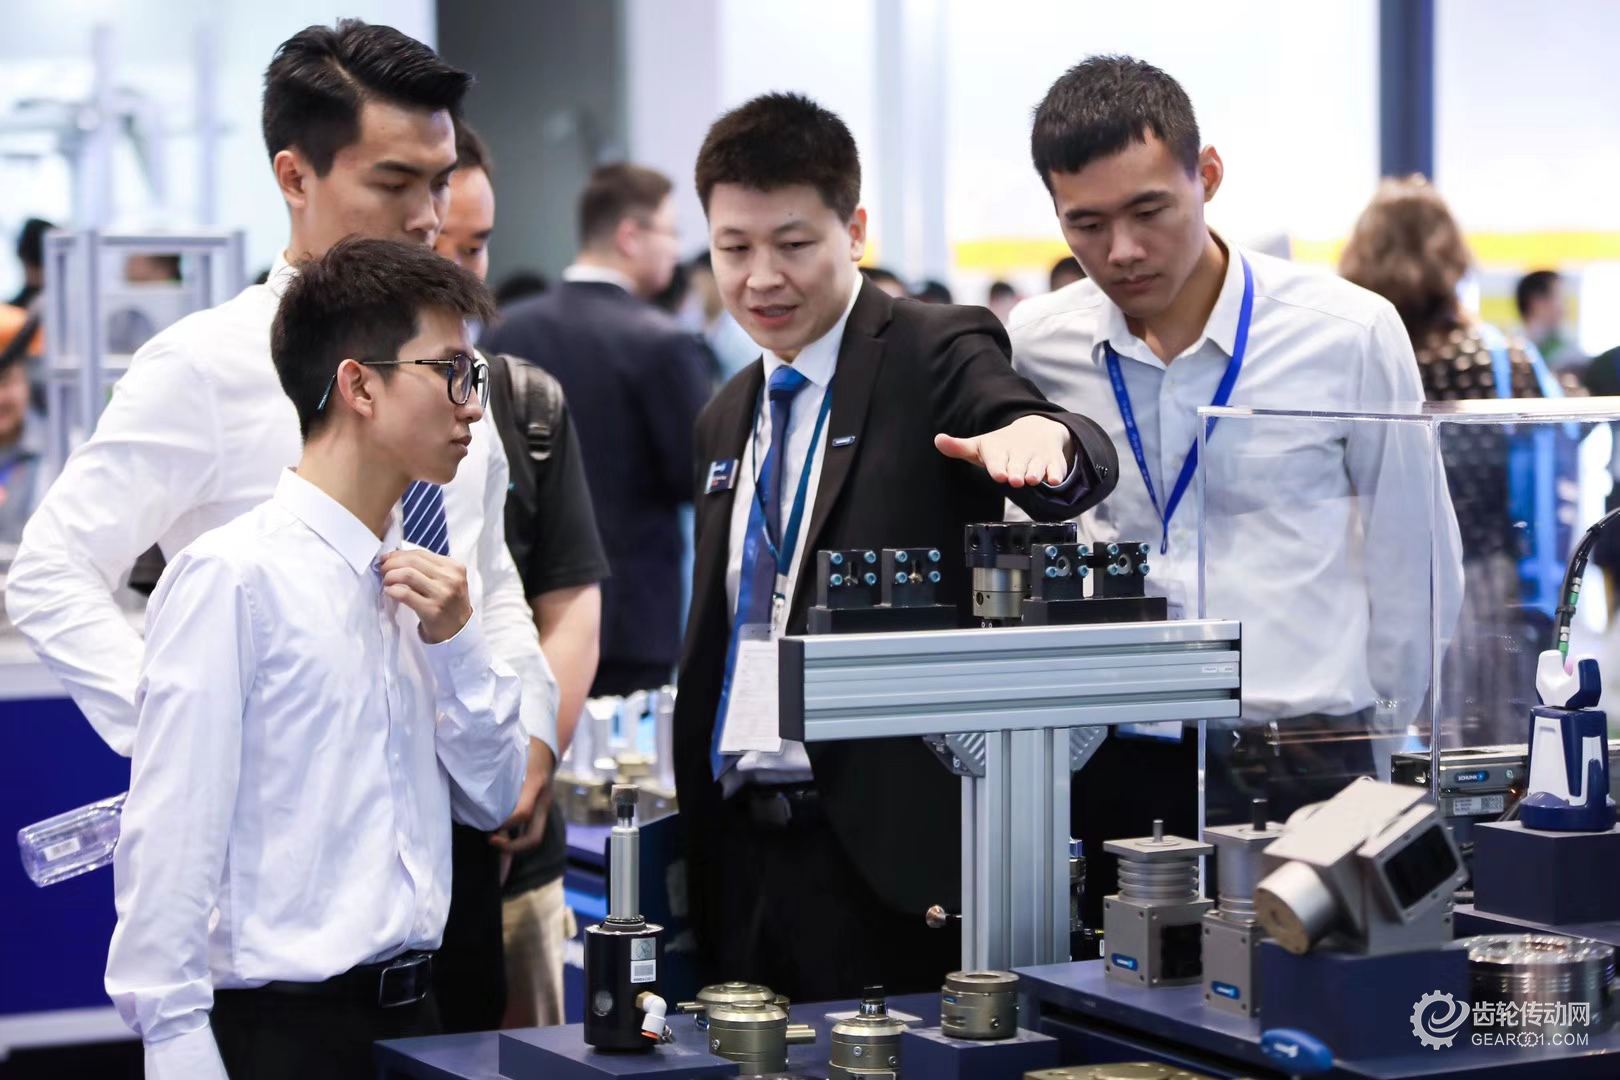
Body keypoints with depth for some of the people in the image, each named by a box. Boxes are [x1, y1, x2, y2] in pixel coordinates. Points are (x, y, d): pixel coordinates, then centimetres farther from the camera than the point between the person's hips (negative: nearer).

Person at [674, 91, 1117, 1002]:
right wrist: (694, 817, 17)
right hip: (745, 850, 6)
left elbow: (1084, 467, -23)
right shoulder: (729, 416, 16)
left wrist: (1038, 436, -45)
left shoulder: (937, 352, -4)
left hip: (893, 851, -6)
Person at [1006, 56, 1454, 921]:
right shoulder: (1040, 344, 3)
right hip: (1108, 765, 3)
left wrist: (1389, 741, 7)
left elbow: (1409, 554, 5)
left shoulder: (1348, 334, -4)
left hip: (1300, 764, -2)